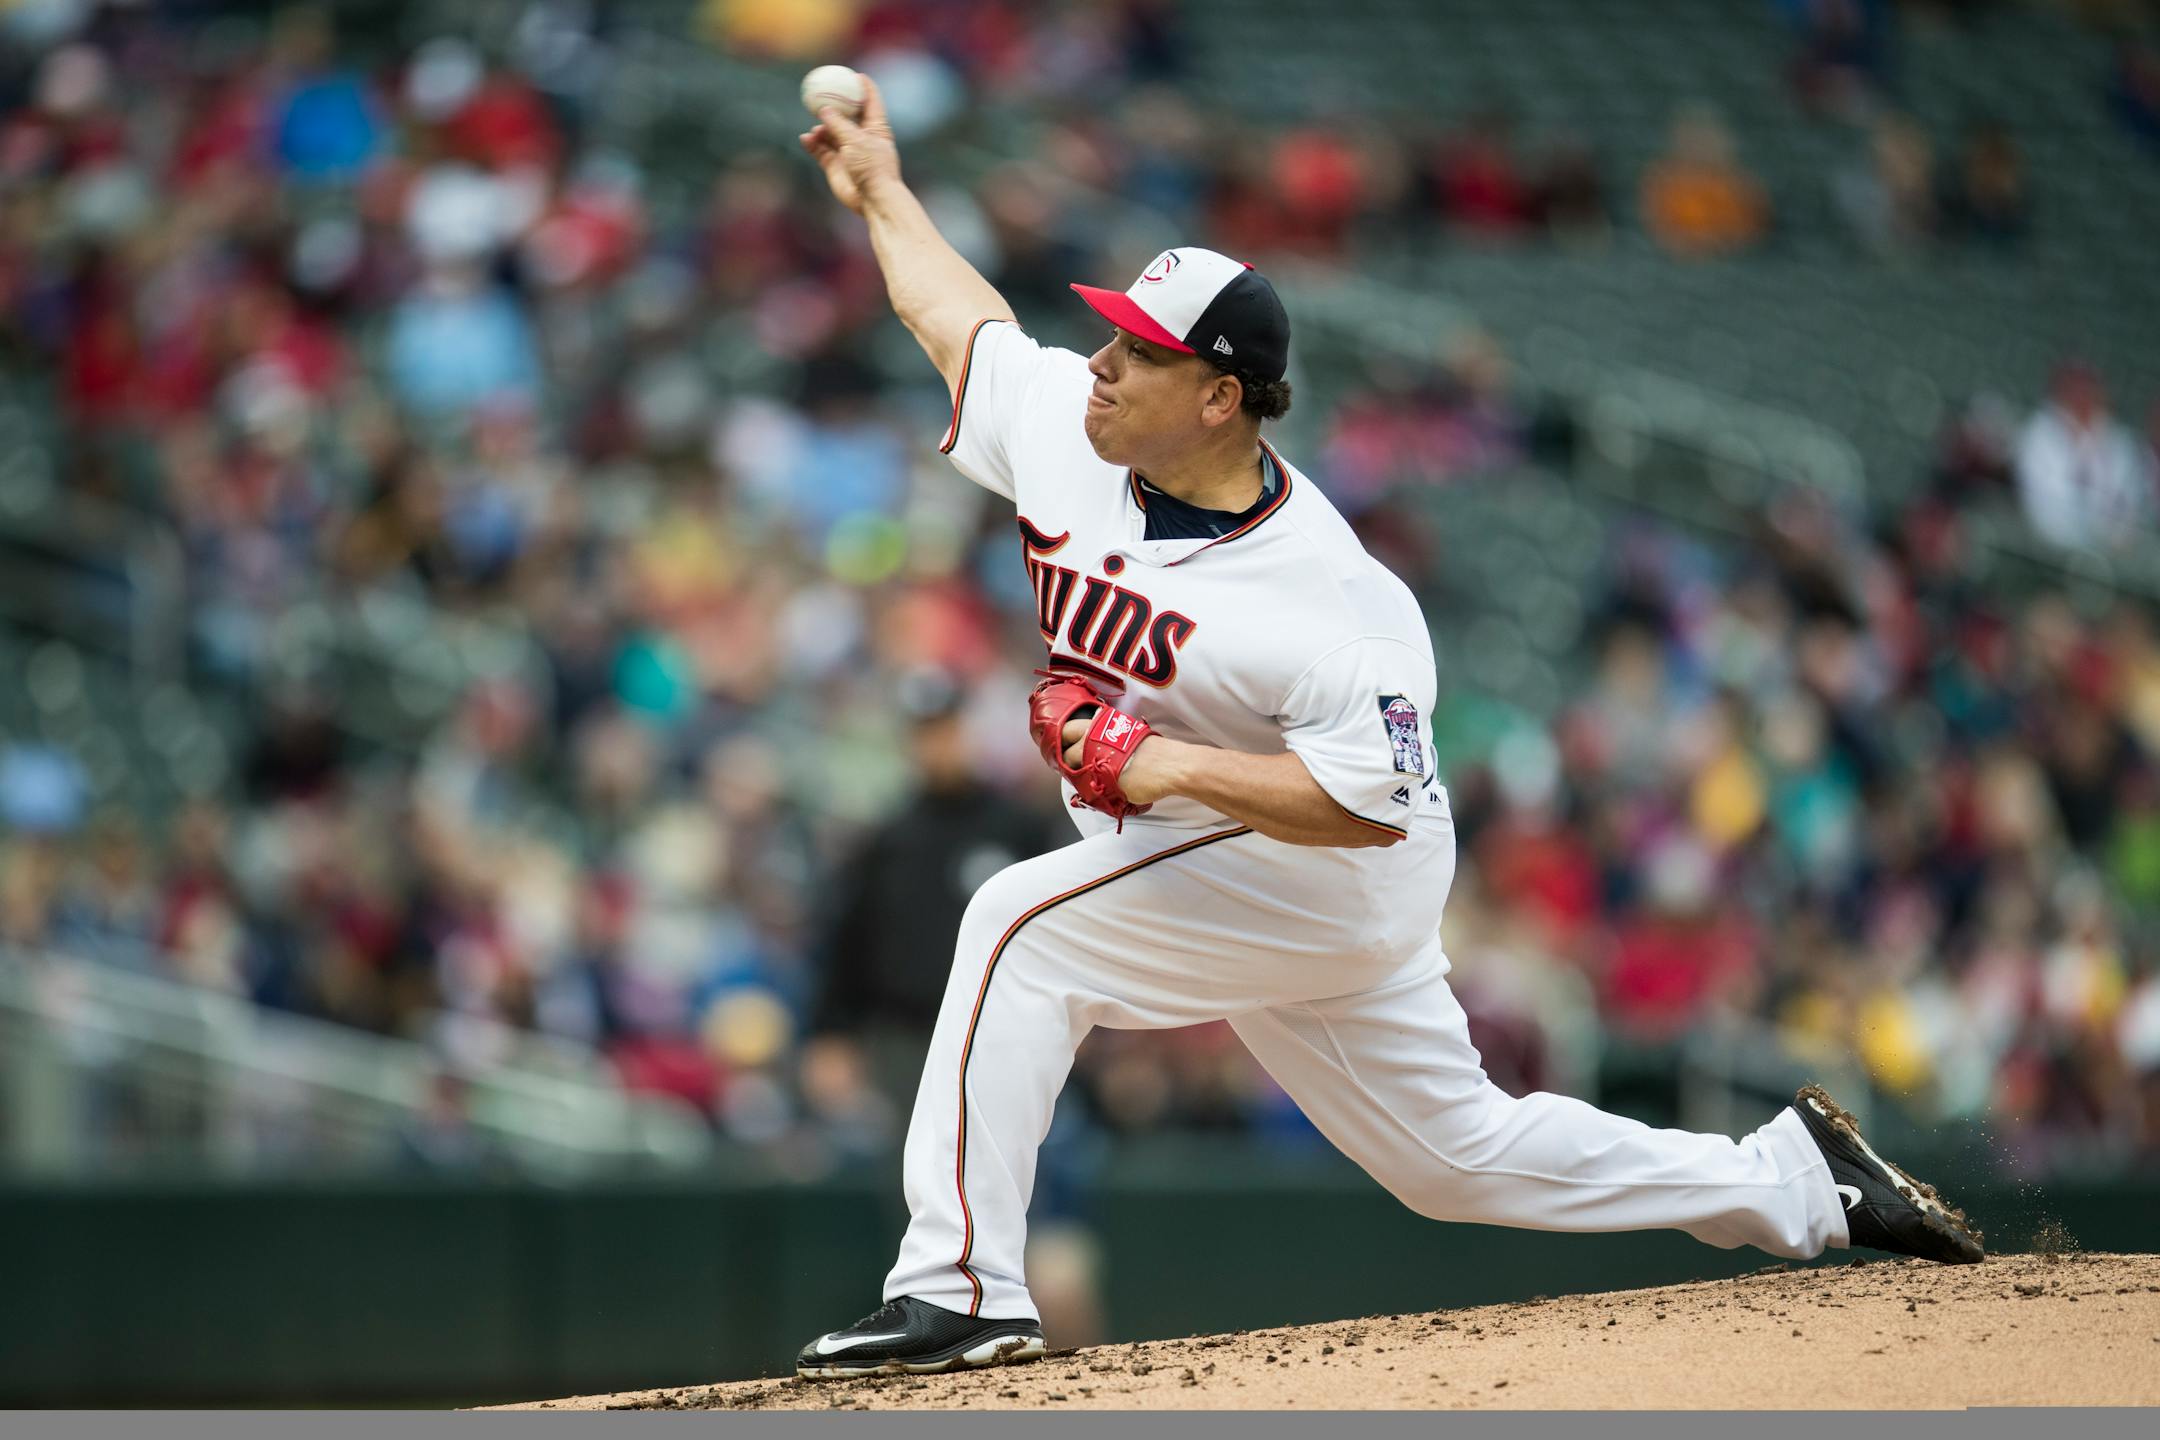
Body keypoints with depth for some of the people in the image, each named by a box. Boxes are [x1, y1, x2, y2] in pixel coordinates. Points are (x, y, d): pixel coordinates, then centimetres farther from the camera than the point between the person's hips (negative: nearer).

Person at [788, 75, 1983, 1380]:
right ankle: (1794, 1183, 29)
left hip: (1336, 882, -8)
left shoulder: (1323, 604, -29)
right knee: (1462, 1155, 17)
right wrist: (883, 192, 21)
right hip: (1241, 884, 8)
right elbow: (961, 317, 11)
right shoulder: (1063, 425, -9)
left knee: (1025, 929, -23)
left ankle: (963, 1291, -22)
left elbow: (1375, 801, -30)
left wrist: (1164, 765, -33)